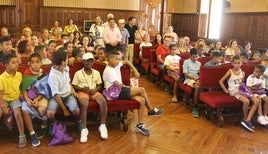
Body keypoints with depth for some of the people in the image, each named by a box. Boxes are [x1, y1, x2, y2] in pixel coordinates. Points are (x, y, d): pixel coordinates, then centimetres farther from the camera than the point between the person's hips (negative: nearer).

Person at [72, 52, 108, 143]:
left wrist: (95, 89, -7)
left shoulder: (96, 72, 10)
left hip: (94, 91, 3)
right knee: (84, 105, -37)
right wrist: (83, 88, -14)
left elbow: (99, 85, 15)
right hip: (83, 91, -3)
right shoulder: (78, 73, 2)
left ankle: (102, 126, -15)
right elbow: (74, 86, 3)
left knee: (103, 102, -28)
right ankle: (84, 129, -26)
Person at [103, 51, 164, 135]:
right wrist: (127, 87, 0)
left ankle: (140, 124, 1)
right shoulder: (108, 71, -15)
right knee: (141, 90, -15)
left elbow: (126, 61, 25)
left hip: (120, 90, 9)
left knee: (142, 100, -10)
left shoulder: (117, 64, 9)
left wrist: (135, 70, 14)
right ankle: (151, 110, 7)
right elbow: (118, 85, -17)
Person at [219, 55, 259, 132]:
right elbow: (220, 81, -5)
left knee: (256, 101, -15)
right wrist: (226, 90, -9)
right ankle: (245, 119, -7)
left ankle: (247, 120, -15)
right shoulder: (230, 72, -3)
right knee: (246, 101, -32)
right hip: (234, 91, -6)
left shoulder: (242, 73, 13)